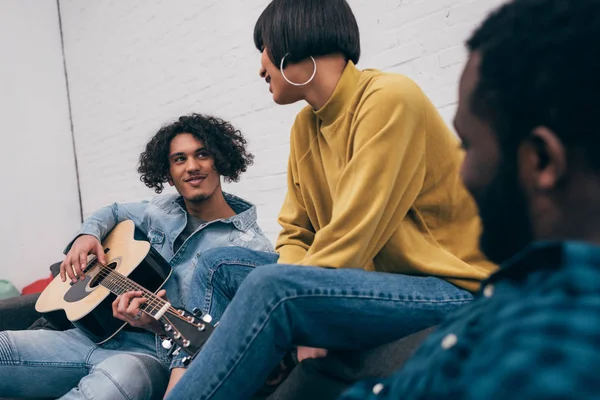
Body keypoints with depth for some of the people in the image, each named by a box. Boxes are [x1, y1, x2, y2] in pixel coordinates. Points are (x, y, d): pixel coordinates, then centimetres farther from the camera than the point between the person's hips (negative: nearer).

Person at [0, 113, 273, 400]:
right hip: (100, 332, 6)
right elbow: (114, 212, 29)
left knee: (119, 375, -40)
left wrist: (159, 325, -31)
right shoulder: (163, 211, 9)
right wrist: (87, 234, 6)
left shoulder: (250, 247, -11)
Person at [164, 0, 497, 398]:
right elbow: (295, 234, 6)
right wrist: (298, 322, -10)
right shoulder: (306, 125, 8)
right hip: (372, 279, 8)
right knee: (218, 264, 4)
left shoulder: (389, 99, -16)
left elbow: (350, 237, -22)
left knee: (272, 287, -30)